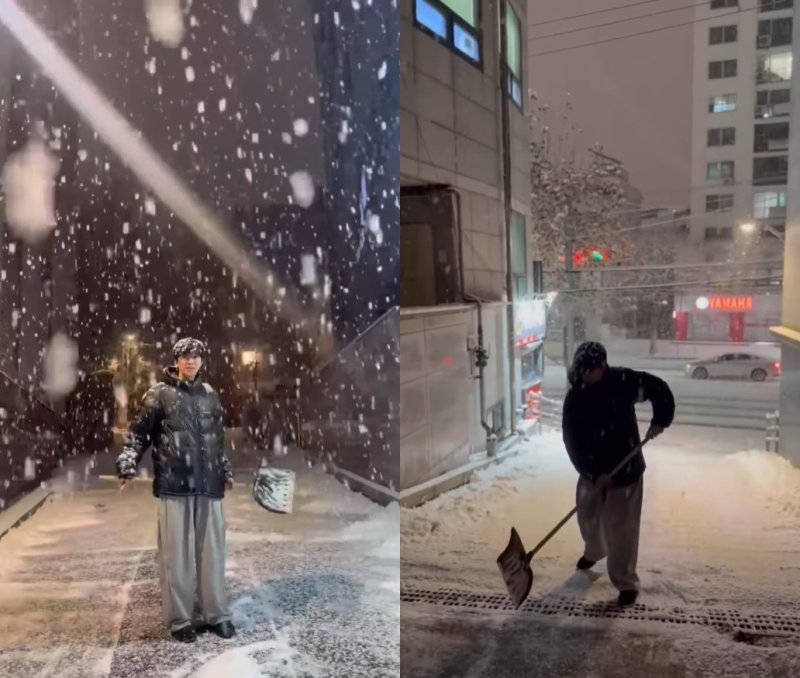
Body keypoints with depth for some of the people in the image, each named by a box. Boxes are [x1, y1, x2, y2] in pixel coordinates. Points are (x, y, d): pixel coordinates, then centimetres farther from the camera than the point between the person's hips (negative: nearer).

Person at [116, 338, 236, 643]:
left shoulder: (210, 395, 14)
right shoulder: (160, 394, -1)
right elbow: (139, 433, -2)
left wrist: (225, 471, 25)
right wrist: (127, 465, -16)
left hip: (209, 486, 4)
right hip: (174, 485, -4)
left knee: (212, 551, 9)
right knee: (177, 554, 3)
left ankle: (215, 614, 21)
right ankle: (179, 619, 16)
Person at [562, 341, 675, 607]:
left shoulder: (623, 382, -17)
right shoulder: (575, 398, -13)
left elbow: (659, 389, -2)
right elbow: (572, 443, -15)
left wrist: (660, 420, -13)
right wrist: (593, 474, -22)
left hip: (625, 469, -3)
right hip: (591, 471, 3)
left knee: (621, 528, -2)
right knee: (588, 518, 20)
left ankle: (626, 583, 13)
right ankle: (594, 551, 51)